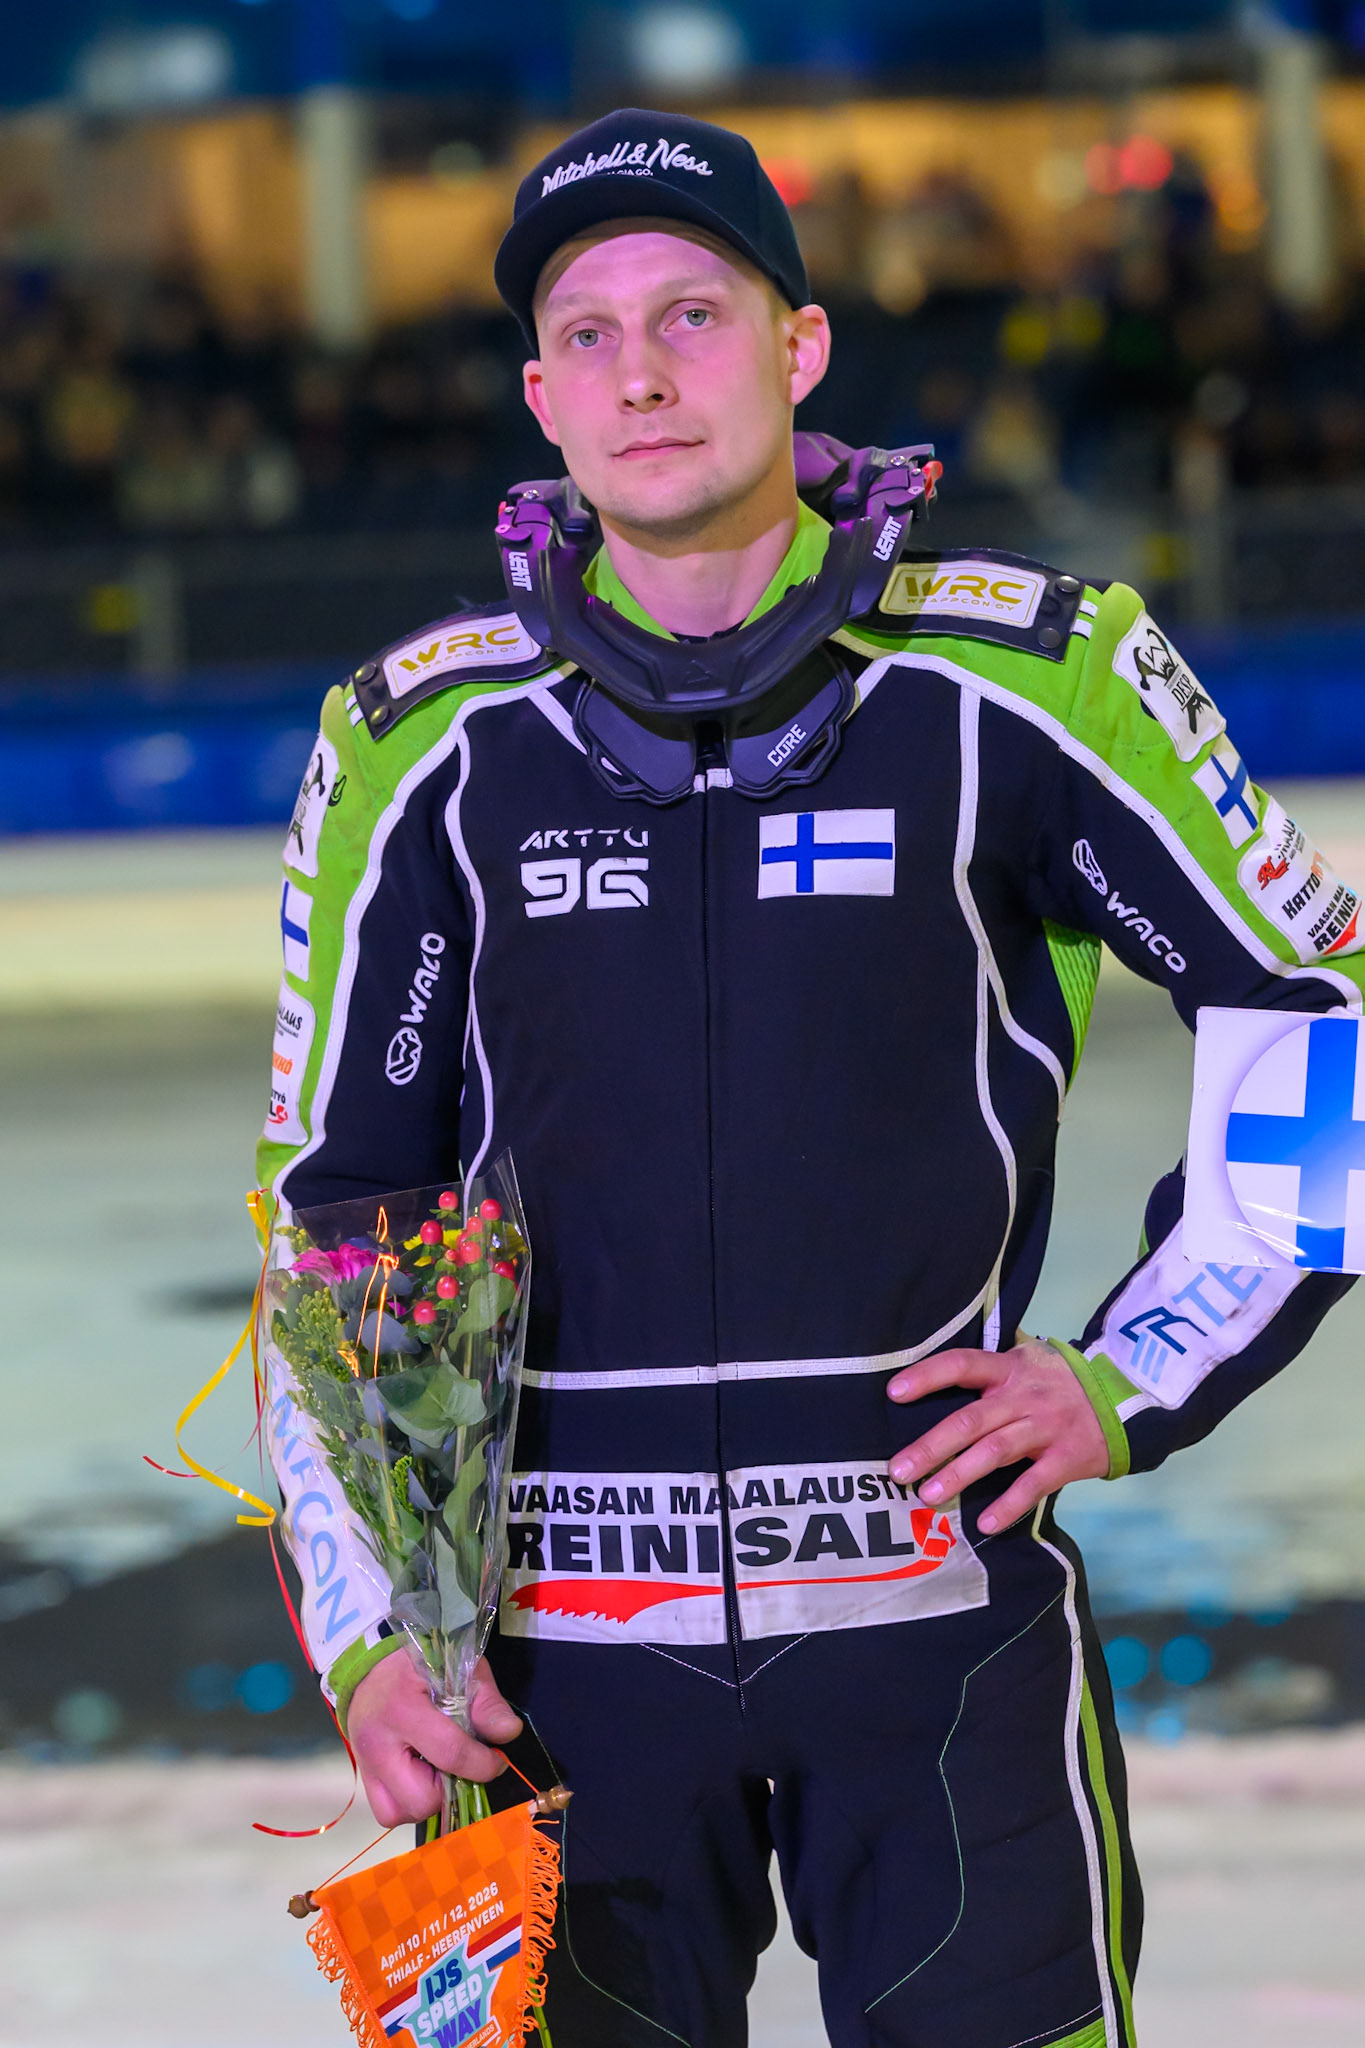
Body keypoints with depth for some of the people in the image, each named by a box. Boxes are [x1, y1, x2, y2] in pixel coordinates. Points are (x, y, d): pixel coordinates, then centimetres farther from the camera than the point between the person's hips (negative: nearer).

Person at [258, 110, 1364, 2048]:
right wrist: (366, 1635, 2)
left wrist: (1133, 1378, 0)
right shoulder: (427, 740, 3)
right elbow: (335, 1208, 10)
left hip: (943, 1613, -1)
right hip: (564, 1643, 1)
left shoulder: (1029, 679, -2)